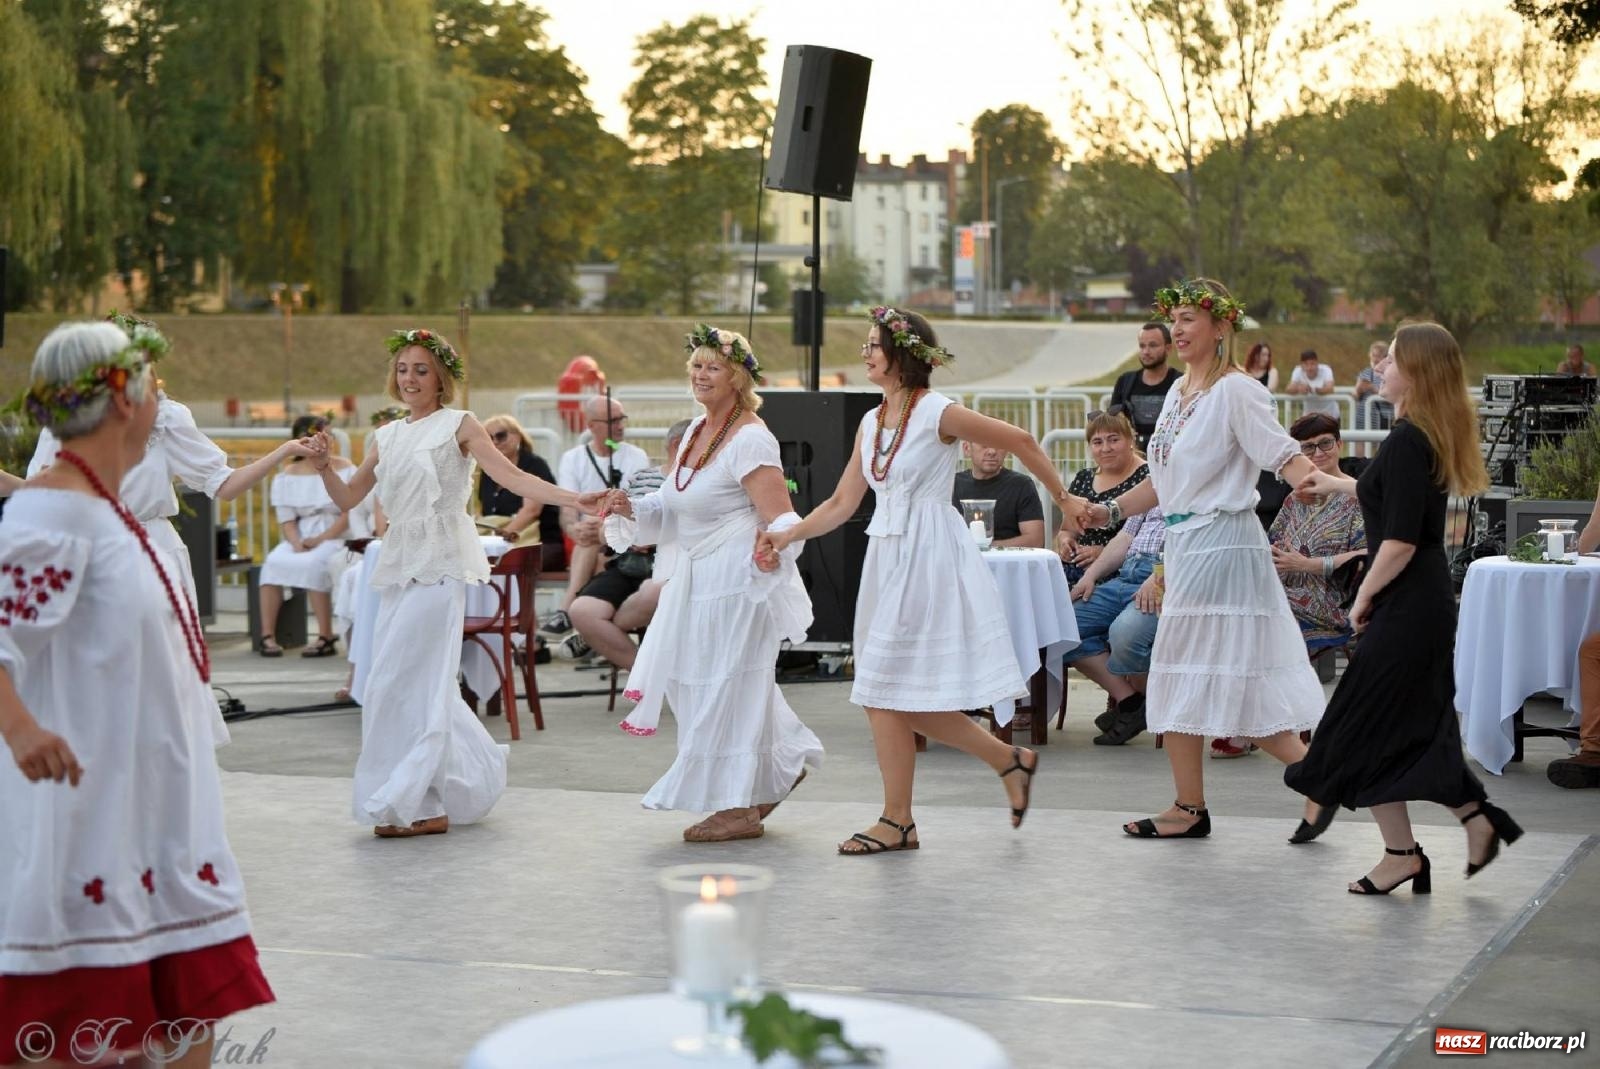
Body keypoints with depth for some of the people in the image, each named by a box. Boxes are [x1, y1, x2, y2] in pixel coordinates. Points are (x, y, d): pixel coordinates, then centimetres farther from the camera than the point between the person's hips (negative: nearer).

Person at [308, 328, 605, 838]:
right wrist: (325, 467, -2)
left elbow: (512, 477, -6)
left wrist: (573, 498, -18)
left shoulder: (459, 425, 1)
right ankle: (474, 780, 23)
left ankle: (408, 803, -4)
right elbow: (348, 497, 17)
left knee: (399, 682, -10)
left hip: (440, 566, -6)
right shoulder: (387, 437, 16)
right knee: (425, 683, 8)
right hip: (399, 564, 6)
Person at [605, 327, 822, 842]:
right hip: (698, 579, 9)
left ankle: (738, 808, 6)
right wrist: (633, 510, 1)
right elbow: (676, 512, 19)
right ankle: (783, 764, 32)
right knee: (694, 680, 16)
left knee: (724, 685, -4)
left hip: (739, 581, -9)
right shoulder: (696, 432, 12)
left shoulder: (750, 440, -16)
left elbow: (782, 519, -20)